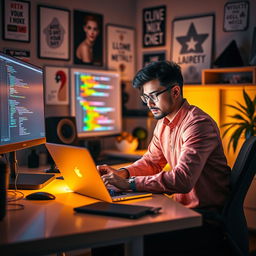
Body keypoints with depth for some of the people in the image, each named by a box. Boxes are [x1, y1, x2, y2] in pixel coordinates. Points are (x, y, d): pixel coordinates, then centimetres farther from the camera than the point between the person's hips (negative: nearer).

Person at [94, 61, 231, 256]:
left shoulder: (198, 124, -21)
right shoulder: (163, 122, 9)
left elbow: (182, 180, -31)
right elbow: (151, 161, 18)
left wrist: (130, 183, -30)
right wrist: (123, 173, -1)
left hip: (206, 218, -8)